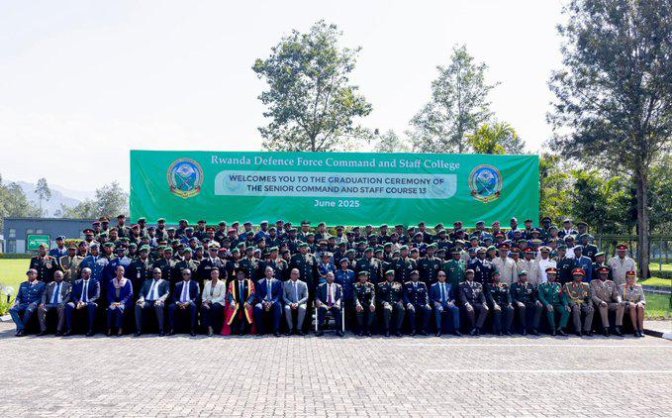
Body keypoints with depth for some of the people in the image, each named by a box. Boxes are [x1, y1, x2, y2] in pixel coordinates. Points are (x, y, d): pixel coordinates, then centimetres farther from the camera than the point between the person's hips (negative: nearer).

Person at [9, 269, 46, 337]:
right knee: (12, 310, -26)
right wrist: (17, 302, 0)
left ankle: (19, 329, -24)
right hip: (23, 304, 5)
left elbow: (42, 297, 2)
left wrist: (34, 303, -14)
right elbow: (19, 296, 22)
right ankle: (21, 328, -30)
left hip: (33, 304, -4)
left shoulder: (41, 284, 8)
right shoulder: (23, 284, 23)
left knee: (29, 310, -38)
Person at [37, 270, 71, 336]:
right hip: (50, 304, 4)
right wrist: (42, 303, -4)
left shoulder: (68, 285, 13)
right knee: (40, 308, -26)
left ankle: (59, 330, -35)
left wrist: (63, 303, -17)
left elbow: (69, 296, 1)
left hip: (60, 304, -4)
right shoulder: (49, 285, 24)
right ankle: (43, 330, -23)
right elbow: (44, 295, 16)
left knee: (62, 308, -38)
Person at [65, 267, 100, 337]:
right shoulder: (77, 283, 18)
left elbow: (96, 296, -2)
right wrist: (78, 302, -14)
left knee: (92, 305, -38)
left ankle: (90, 330, -32)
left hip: (89, 303, -3)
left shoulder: (95, 282, 8)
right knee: (68, 305, -28)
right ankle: (69, 329, -24)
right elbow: (74, 296, 10)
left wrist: (86, 303, -19)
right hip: (78, 303, 3)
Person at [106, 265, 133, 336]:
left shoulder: (127, 282, 9)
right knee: (110, 309, -31)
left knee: (119, 308, -35)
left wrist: (121, 302, -13)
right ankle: (109, 329, -27)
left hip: (124, 303, -2)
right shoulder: (111, 282, 16)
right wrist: (112, 302, -10)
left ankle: (120, 329, -32)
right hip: (114, 302, 2)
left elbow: (130, 294, 0)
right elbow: (109, 294, 10)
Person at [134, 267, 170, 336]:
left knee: (158, 306, -39)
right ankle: (138, 330, -24)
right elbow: (141, 292, 17)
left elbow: (167, 293, 3)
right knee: (138, 305, -30)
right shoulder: (147, 282, 27)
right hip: (147, 301, 3)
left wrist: (160, 299, -18)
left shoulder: (165, 282, 18)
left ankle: (161, 330, -33)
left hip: (157, 301, -3)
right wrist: (142, 298, -7)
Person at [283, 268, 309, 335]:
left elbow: (306, 297, 1)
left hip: (300, 303, 0)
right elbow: (284, 297, 3)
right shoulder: (285, 284, 8)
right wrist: (290, 303, -16)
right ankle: (290, 328, -20)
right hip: (289, 303, 0)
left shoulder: (303, 284, 8)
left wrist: (298, 303, -17)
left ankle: (299, 328, -21)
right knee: (287, 308, -34)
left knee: (302, 308, -34)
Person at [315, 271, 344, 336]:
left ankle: (339, 330, -30)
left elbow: (340, 297, 8)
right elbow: (317, 297, 10)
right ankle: (320, 330, -32)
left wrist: (337, 303, -12)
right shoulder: (321, 286, 18)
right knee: (322, 308, -35)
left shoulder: (338, 286, 18)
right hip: (324, 304, 0)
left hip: (334, 304, 0)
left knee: (337, 309, -35)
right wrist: (318, 301, -12)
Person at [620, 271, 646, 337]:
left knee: (640, 306, -34)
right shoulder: (621, 287, 10)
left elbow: (643, 299, 11)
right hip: (626, 307, -2)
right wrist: (628, 303, -16)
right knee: (632, 306, -36)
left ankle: (641, 329, -39)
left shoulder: (639, 287, 17)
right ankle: (635, 329, -40)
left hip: (637, 304, 2)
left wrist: (640, 303, -12)